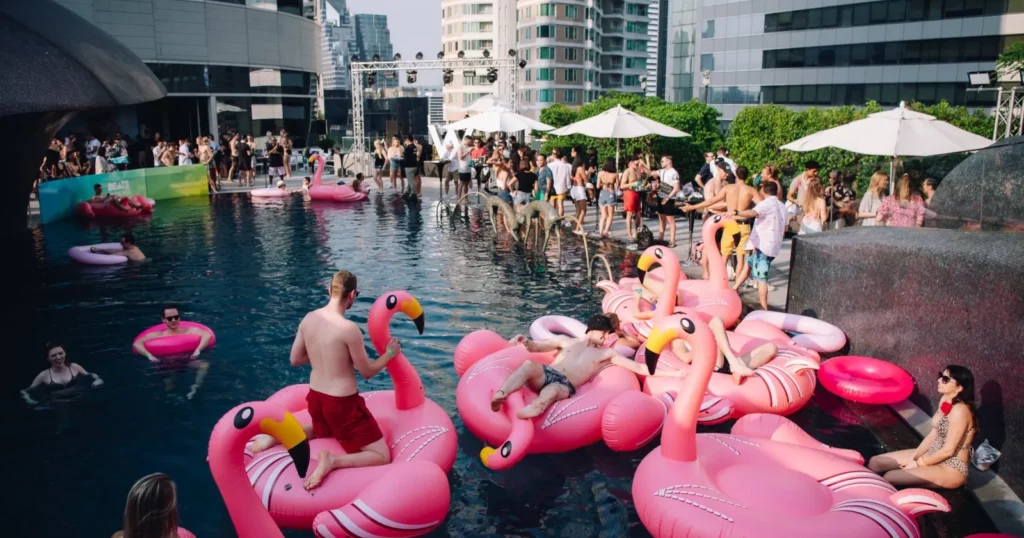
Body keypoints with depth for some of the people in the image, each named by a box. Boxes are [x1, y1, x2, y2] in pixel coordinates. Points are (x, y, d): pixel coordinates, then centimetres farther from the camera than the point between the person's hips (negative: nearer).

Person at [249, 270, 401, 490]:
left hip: (316, 397, 7)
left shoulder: (308, 319, -3)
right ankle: (333, 461, -21)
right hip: (343, 403, -7)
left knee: (322, 431, 40)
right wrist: (390, 353, 5)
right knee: (382, 457, 2)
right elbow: (367, 372, -10)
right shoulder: (349, 329, -23)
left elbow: (295, 360, 8)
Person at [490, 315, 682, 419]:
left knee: (550, 392, -40)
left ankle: (517, 420, -65)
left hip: (565, 386, -1)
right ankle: (499, 397, -51)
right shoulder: (566, 341, 25)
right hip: (546, 373, 1)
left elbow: (638, 367, 19)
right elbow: (537, 347, 23)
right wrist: (526, 342, -2)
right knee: (529, 364, -36)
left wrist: (670, 374, 13)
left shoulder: (607, 353, 23)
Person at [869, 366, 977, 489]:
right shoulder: (945, 400, 3)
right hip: (933, 455, 9)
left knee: (889, 477, -24)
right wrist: (913, 457, 0)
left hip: (951, 469, -9)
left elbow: (948, 450, -22)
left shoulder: (960, 410, -25)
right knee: (875, 462, 0)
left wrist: (918, 463, -11)